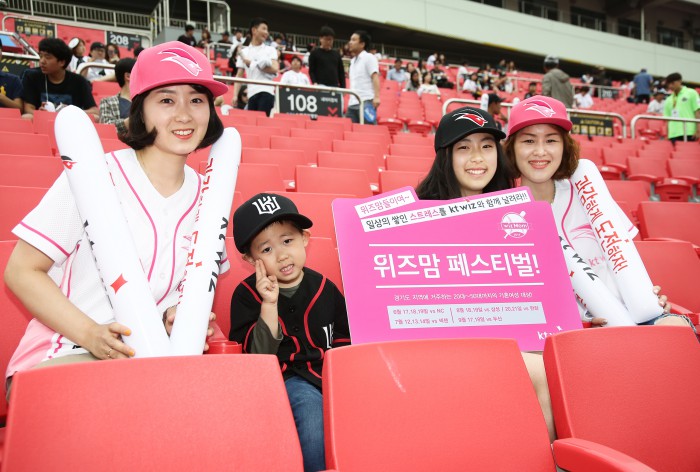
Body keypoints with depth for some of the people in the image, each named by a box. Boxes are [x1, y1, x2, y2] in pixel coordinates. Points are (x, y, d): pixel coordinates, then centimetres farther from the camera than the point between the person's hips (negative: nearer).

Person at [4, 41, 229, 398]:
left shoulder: (206, 195, 6)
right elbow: (21, 271, -7)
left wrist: (183, 313, -4)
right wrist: (90, 333, -20)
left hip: (149, 358, 5)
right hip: (62, 353, -5)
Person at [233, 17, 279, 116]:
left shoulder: (270, 50, 10)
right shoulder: (244, 51, 15)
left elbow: (275, 69, -5)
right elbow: (239, 75, 13)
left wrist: (253, 64, -4)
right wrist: (235, 95, 3)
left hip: (266, 92, -2)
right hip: (251, 93, 2)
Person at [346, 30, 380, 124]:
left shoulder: (369, 58, -1)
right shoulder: (353, 61, 22)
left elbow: (375, 77, -10)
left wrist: (376, 97, -21)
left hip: (366, 102, -8)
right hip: (352, 103, 8)